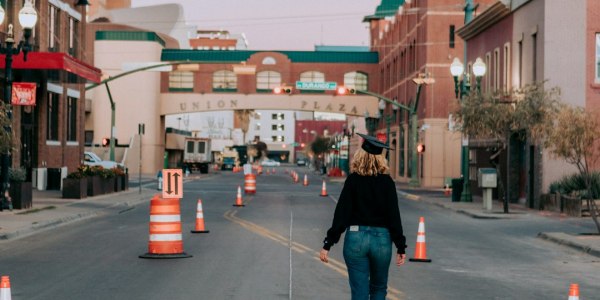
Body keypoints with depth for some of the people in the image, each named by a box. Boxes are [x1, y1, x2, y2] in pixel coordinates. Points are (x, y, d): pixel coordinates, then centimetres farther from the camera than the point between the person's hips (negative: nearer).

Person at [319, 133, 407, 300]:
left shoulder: (353, 180, -3)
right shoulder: (387, 182, -1)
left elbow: (341, 214, -6)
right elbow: (394, 215, -3)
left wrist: (328, 244, -4)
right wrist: (401, 247, 2)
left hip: (356, 237, -1)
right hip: (382, 239, 1)